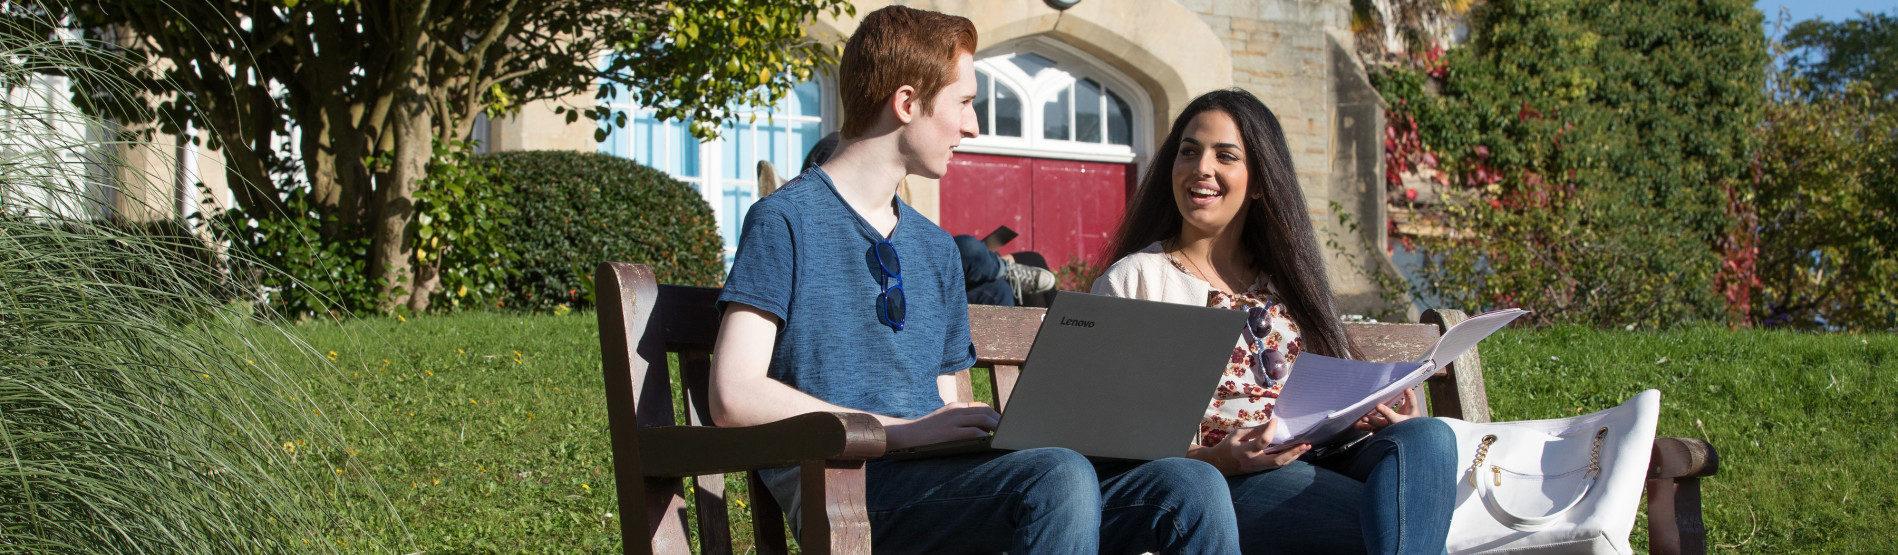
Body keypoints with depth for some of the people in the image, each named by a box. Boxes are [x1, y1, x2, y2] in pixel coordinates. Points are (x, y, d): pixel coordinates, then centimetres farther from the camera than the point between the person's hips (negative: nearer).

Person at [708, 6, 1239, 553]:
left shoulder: (936, 250, 25)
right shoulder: (785, 220, 1)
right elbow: (734, 397, -10)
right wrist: (907, 430, -14)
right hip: (847, 485, -7)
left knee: (1193, 486, -17)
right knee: (1060, 477, -36)